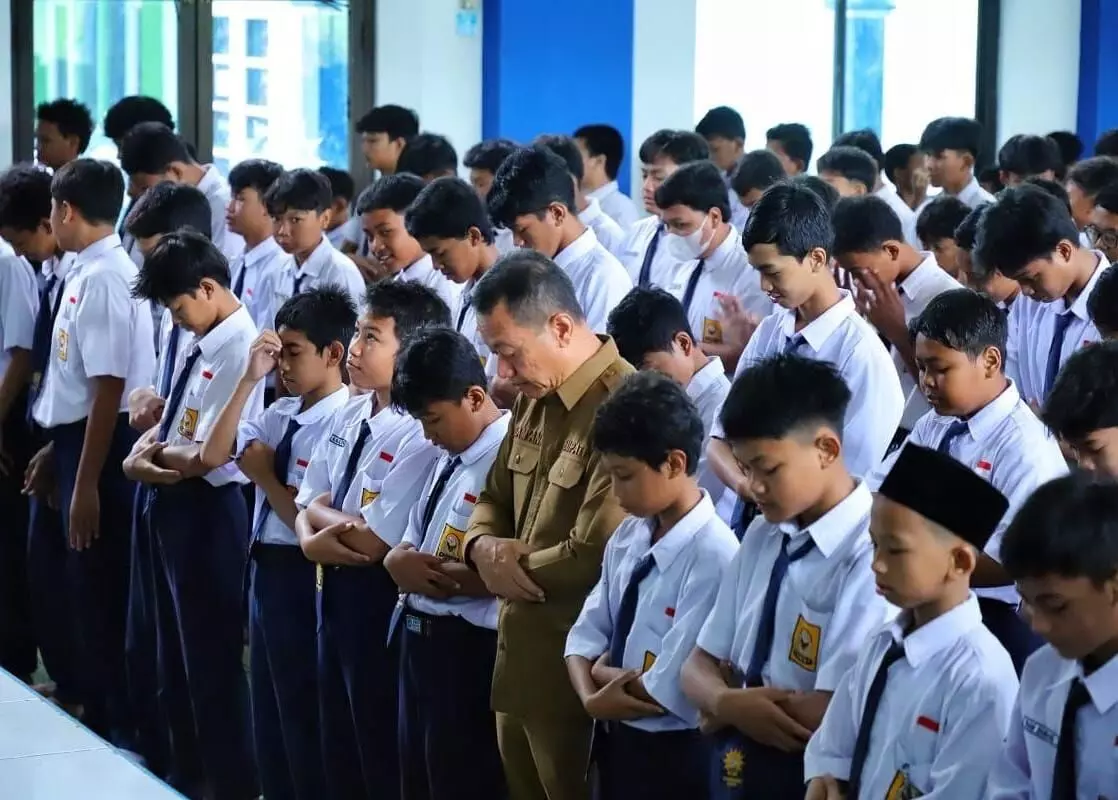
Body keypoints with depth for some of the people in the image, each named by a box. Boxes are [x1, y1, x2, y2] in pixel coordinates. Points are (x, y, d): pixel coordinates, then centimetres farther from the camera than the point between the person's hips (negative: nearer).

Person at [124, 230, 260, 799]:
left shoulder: (240, 350, -20)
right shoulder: (200, 341, 7)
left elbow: (210, 455, -23)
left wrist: (154, 457, -7)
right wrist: (143, 451, -6)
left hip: (207, 510, -10)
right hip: (172, 506, 10)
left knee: (211, 657, 2)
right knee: (175, 652, 20)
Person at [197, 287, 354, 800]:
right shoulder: (280, 413, 7)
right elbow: (213, 454, -2)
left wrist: (263, 473, -9)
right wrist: (250, 378, -6)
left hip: (300, 576, -9)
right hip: (263, 566, 9)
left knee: (302, 716, 3)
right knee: (267, 711, 18)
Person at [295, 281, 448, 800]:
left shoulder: (420, 435, -21)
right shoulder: (349, 416, 6)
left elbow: (372, 542, -22)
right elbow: (308, 508, 9)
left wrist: (327, 515, -5)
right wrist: (312, 539, -13)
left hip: (377, 597, -9)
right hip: (331, 588, 9)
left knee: (381, 754, 4)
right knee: (337, 740, 20)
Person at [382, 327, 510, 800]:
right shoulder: (449, 456, 12)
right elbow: (408, 543, 18)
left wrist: (439, 577, -16)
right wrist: (401, 562, -5)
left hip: (466, 649, -10)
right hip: (418, 637, 10)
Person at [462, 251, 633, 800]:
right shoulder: (534, 400, 10)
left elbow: (596, 557, -27)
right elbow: (494, 499, 21)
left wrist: (509, 566, -9)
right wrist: (484, 547, -4)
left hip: (575, 664, -9)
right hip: (519, 651, 9)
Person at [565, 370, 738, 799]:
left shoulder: (712, 554, -23)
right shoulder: (628, 536, 3)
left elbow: (672, 689, -24)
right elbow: (588, 631, 6)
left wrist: (604, 674, -8)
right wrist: (592, 696, -14)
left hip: (671, 758, -8)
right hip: (615, 741, 8)